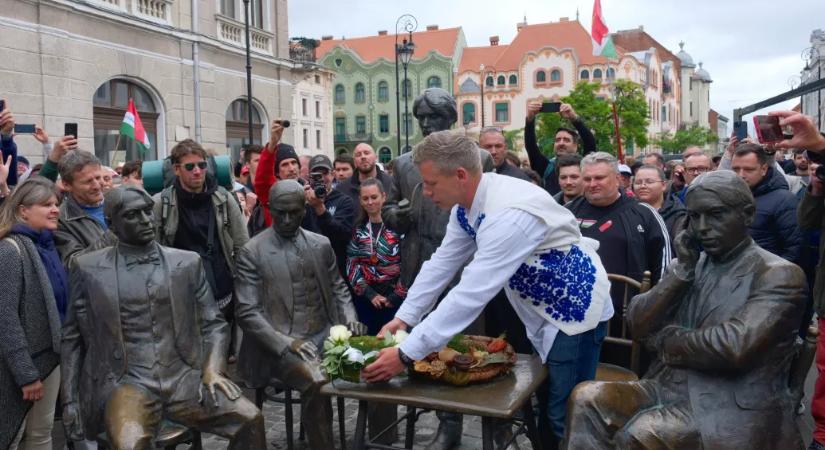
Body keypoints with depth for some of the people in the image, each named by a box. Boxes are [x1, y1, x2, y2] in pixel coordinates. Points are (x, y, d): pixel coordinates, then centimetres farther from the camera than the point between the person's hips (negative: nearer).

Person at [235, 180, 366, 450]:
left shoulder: (321, 245, 11)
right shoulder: (251, 252, -3)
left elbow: (338, 288, 18)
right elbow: (247, 313, -7)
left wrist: (350, 319, -3)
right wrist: (285, 342, -20)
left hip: (324, 336, 4)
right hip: (280, 344, -4)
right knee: (317, 383, -32)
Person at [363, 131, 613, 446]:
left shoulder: (508, 214, -35)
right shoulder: (466, 206, -6)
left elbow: (471, 295, -37)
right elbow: (442, 263, 2)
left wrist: (406, 354, -34)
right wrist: (403, 318, -5)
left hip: (575, 307, -9)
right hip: (543, 308, 9)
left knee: (566, 416, -3)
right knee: (545, 404, 19)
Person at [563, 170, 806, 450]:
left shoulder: (779, 274, -8)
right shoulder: (691, 265, 12)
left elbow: (734, 347, -23)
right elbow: (638, 326, 3)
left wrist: (665, 340, -7)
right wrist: (682, 268, -6)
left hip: (732, 410, -6)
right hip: (671, 389, 6)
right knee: (588, 398, -14)